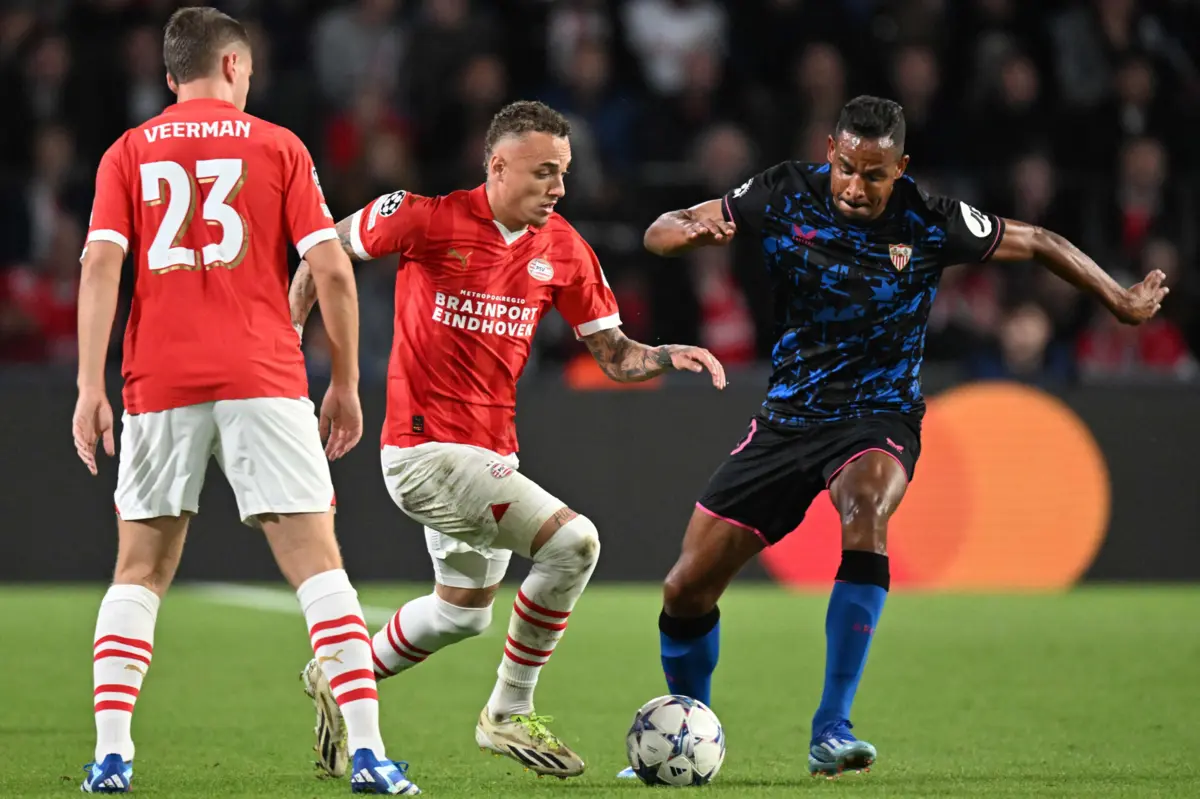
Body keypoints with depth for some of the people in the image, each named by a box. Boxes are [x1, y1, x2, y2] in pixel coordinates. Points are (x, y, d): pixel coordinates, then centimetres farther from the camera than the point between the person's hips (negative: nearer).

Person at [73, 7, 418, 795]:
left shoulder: (130, 153, 10)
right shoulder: (277, 146, 7)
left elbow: (101, 263, -2)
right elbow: (332, 269, 1)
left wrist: (91, 386, -4)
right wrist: (347, 386, 9)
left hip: (160, 386, 2)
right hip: (263, 380, -2)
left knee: (140, 574, 11)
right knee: (318, 563, -2)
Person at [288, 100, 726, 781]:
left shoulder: (563, 250, 2)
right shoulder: (429, 219, -14)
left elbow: (615, 355, 5)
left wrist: (671, 358, -14)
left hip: (489, 452, 8)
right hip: (426, 446, -8)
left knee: (466, 610, 24)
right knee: (572, 541, -21)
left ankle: (341, 683, 45)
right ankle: (510, 713, -7)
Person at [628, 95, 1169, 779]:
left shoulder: (930, 222, -11)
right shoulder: (785, 196, -7)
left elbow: (1039, 244, 3)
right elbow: (659, 234, -5)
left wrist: (1124, 302, 7)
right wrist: (691, 232, -28)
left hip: (878, 419, -3)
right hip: (789, 416, 3)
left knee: (865, 508, -38)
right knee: (687, 588, -4)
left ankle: (832, 730, -35)